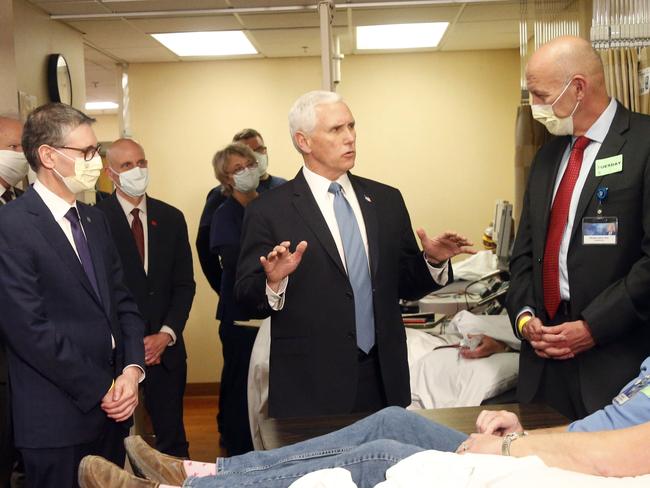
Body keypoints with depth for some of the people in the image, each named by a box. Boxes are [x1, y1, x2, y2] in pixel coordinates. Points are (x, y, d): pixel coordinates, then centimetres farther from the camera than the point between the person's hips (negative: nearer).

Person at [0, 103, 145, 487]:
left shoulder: (95, 220, 12)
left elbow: (122, 300, 11)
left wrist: (132, 368, -5)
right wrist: (100, 390, -13)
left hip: (112, 409, 7)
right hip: (58, 419, -7)